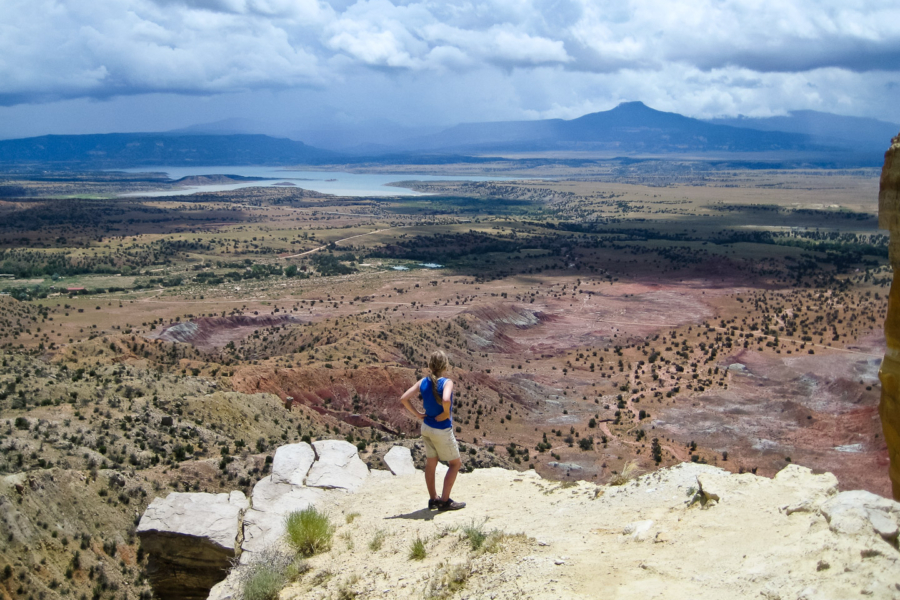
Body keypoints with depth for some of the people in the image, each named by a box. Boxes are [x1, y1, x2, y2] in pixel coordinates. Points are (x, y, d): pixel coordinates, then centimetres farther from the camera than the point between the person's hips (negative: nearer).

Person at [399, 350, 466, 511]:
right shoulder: (447, 382, -19)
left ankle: (433, 499, 28)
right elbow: (446, 400, -39)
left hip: (426, 427, 6)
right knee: (455, 463, 10)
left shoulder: (423, 382, -3)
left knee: (430, 463, 18)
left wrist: (417, 414, 3)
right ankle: (445, 500, 8)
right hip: (442, 430, -6)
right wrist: (446, 413, -20)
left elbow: (403, 399, -5)